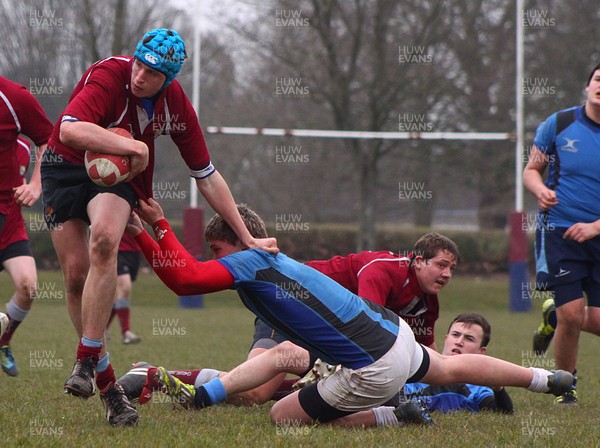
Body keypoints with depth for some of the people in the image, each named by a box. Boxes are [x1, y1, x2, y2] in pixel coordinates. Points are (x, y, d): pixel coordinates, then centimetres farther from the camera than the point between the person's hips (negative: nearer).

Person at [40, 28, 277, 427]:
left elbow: (207, 176, 1)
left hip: (119, 175, 2)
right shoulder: (108, 75, -24)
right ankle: (108, 387, 1)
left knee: (104, 241, -30)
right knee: (76, 274, -9)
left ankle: (87, 360, -27)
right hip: (65, 167, -2)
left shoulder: (176, 106, -10)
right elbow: (70, 130, -41)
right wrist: (135, 147, -35)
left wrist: (247, 239, 2)